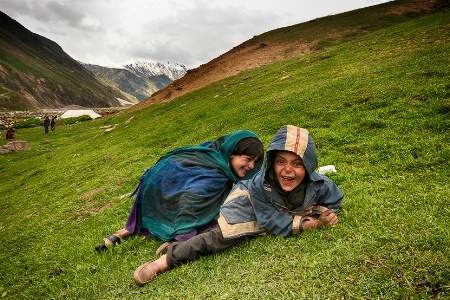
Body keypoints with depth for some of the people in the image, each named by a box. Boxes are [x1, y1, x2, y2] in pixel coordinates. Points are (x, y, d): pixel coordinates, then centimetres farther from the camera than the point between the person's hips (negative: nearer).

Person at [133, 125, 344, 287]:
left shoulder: (320, 185, -30)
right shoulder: (260, 184, -38)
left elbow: (334, 201, -5)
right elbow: (276, 224, -30)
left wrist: (320, 211, -25)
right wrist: (313, 223, -30)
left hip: (286, 211, 5)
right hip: (248, 201, -4)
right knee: (221, 237, -20)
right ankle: (165, 260, -12)